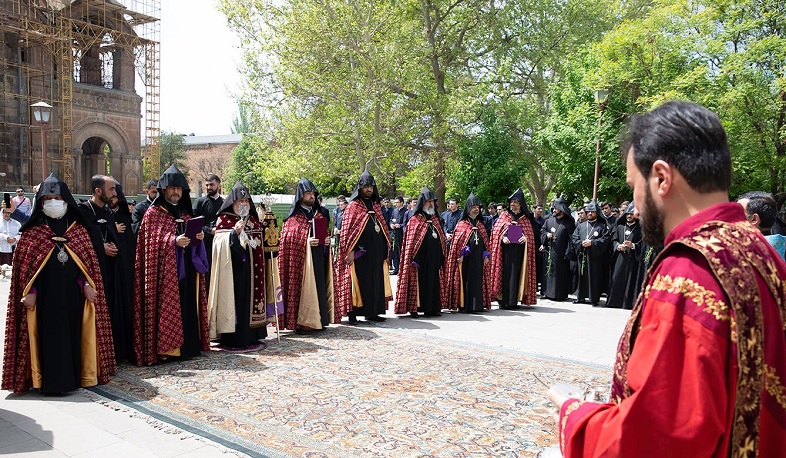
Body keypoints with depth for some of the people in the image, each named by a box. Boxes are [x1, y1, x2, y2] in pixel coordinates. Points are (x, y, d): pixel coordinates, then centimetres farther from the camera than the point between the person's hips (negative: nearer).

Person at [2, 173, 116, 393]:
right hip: (45, 294, -2)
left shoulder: (77, 229, 9)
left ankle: (73, 376, 16)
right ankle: (52, 381, 6)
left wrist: (87, 285, -4)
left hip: (73, 293, 2)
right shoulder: (32, 231, 4)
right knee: (50, 335, -2)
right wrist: (29, 292, -8)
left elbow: (88, 259, 7)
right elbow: (24, 263, 0)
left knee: (73, 333, 6)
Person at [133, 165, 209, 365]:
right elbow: (151, 243, -10)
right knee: (167, 309, -5)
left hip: (186, 270, 6)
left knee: (188, 307, 7)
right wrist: (173, 241, -23)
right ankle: (164, 348, 2)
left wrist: (198, 237, 0)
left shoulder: (185, 214, 18)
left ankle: (188, 346, 15)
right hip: (165, 272, -6)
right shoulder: (153, 214, 0)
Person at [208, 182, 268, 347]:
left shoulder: (253, 219, 16)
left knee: (250, 297, 6)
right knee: (234, 299, -6)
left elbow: (260, 243, 24)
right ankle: (231, 338, 0)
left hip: (250, 268, 6)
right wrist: (234, 232, -23)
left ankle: (250, 336, 12)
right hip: (232, 268, -5)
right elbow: (220, 243, -11)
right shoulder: (224, 219, 0)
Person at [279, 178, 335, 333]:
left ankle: (318, 320, 15)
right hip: (300, 259, -6)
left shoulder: (319, 215, 17)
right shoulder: (293, 218, -1)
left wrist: (327, 240, 1)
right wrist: (306, 242, -20)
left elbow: (325, 232, 24)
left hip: (319, 259, 6)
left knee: (319, 287, 6)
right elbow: (287, 239, -9)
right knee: (302, 288, -5)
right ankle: (300, 323, 2)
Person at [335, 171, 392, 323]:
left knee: (375, 281, 8)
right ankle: (352, 313, 4)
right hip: (360, 252, -6)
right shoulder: (353, 206, -3)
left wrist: (385, 249, 14)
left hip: (376, 251, 6)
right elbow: (346, 229, -8)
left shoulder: (376, 205, 15)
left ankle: (372, 312, 17)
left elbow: (383, 228, 19)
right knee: (358, 281, -3)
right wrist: (350, 251, -16)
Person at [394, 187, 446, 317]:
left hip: (434, 259, 6)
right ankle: (414, 308, 4)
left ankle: (432, 308, 15)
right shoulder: (415, 220, -2)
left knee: (433, 282, 8)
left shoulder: (435, 219, 17)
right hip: (420, 258, -6)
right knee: (418, 282, -3)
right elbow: (410, 242, -8)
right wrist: (414, 260, -15)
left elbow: (441, 239, 20)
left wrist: (442, 257, 13)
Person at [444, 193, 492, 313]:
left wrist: (486, 255, 9)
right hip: (466, 258, -5)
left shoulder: (480, 225, 16)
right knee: (466, 280, -4)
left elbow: (486, 241, 18)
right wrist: (460, 255, -15)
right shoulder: (462, 224, -1)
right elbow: (457, 241, -7)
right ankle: (464, 306, 0)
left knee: (478, 280, 7)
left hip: (478, 258, 5)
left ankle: (478, 305, 14)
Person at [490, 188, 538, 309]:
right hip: (506, 250, -1)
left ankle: (513, 301, 4)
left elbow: (530, 233, 11)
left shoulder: (525, 218, 12)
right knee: (505, 274, -4)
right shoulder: (504, 215, 10)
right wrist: (503, 238, -14)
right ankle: (503, 301, 0)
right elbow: (496, 230, 5)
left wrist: (525, 238, -11)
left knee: (516, 274, 0)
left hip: (519, 251, 1)